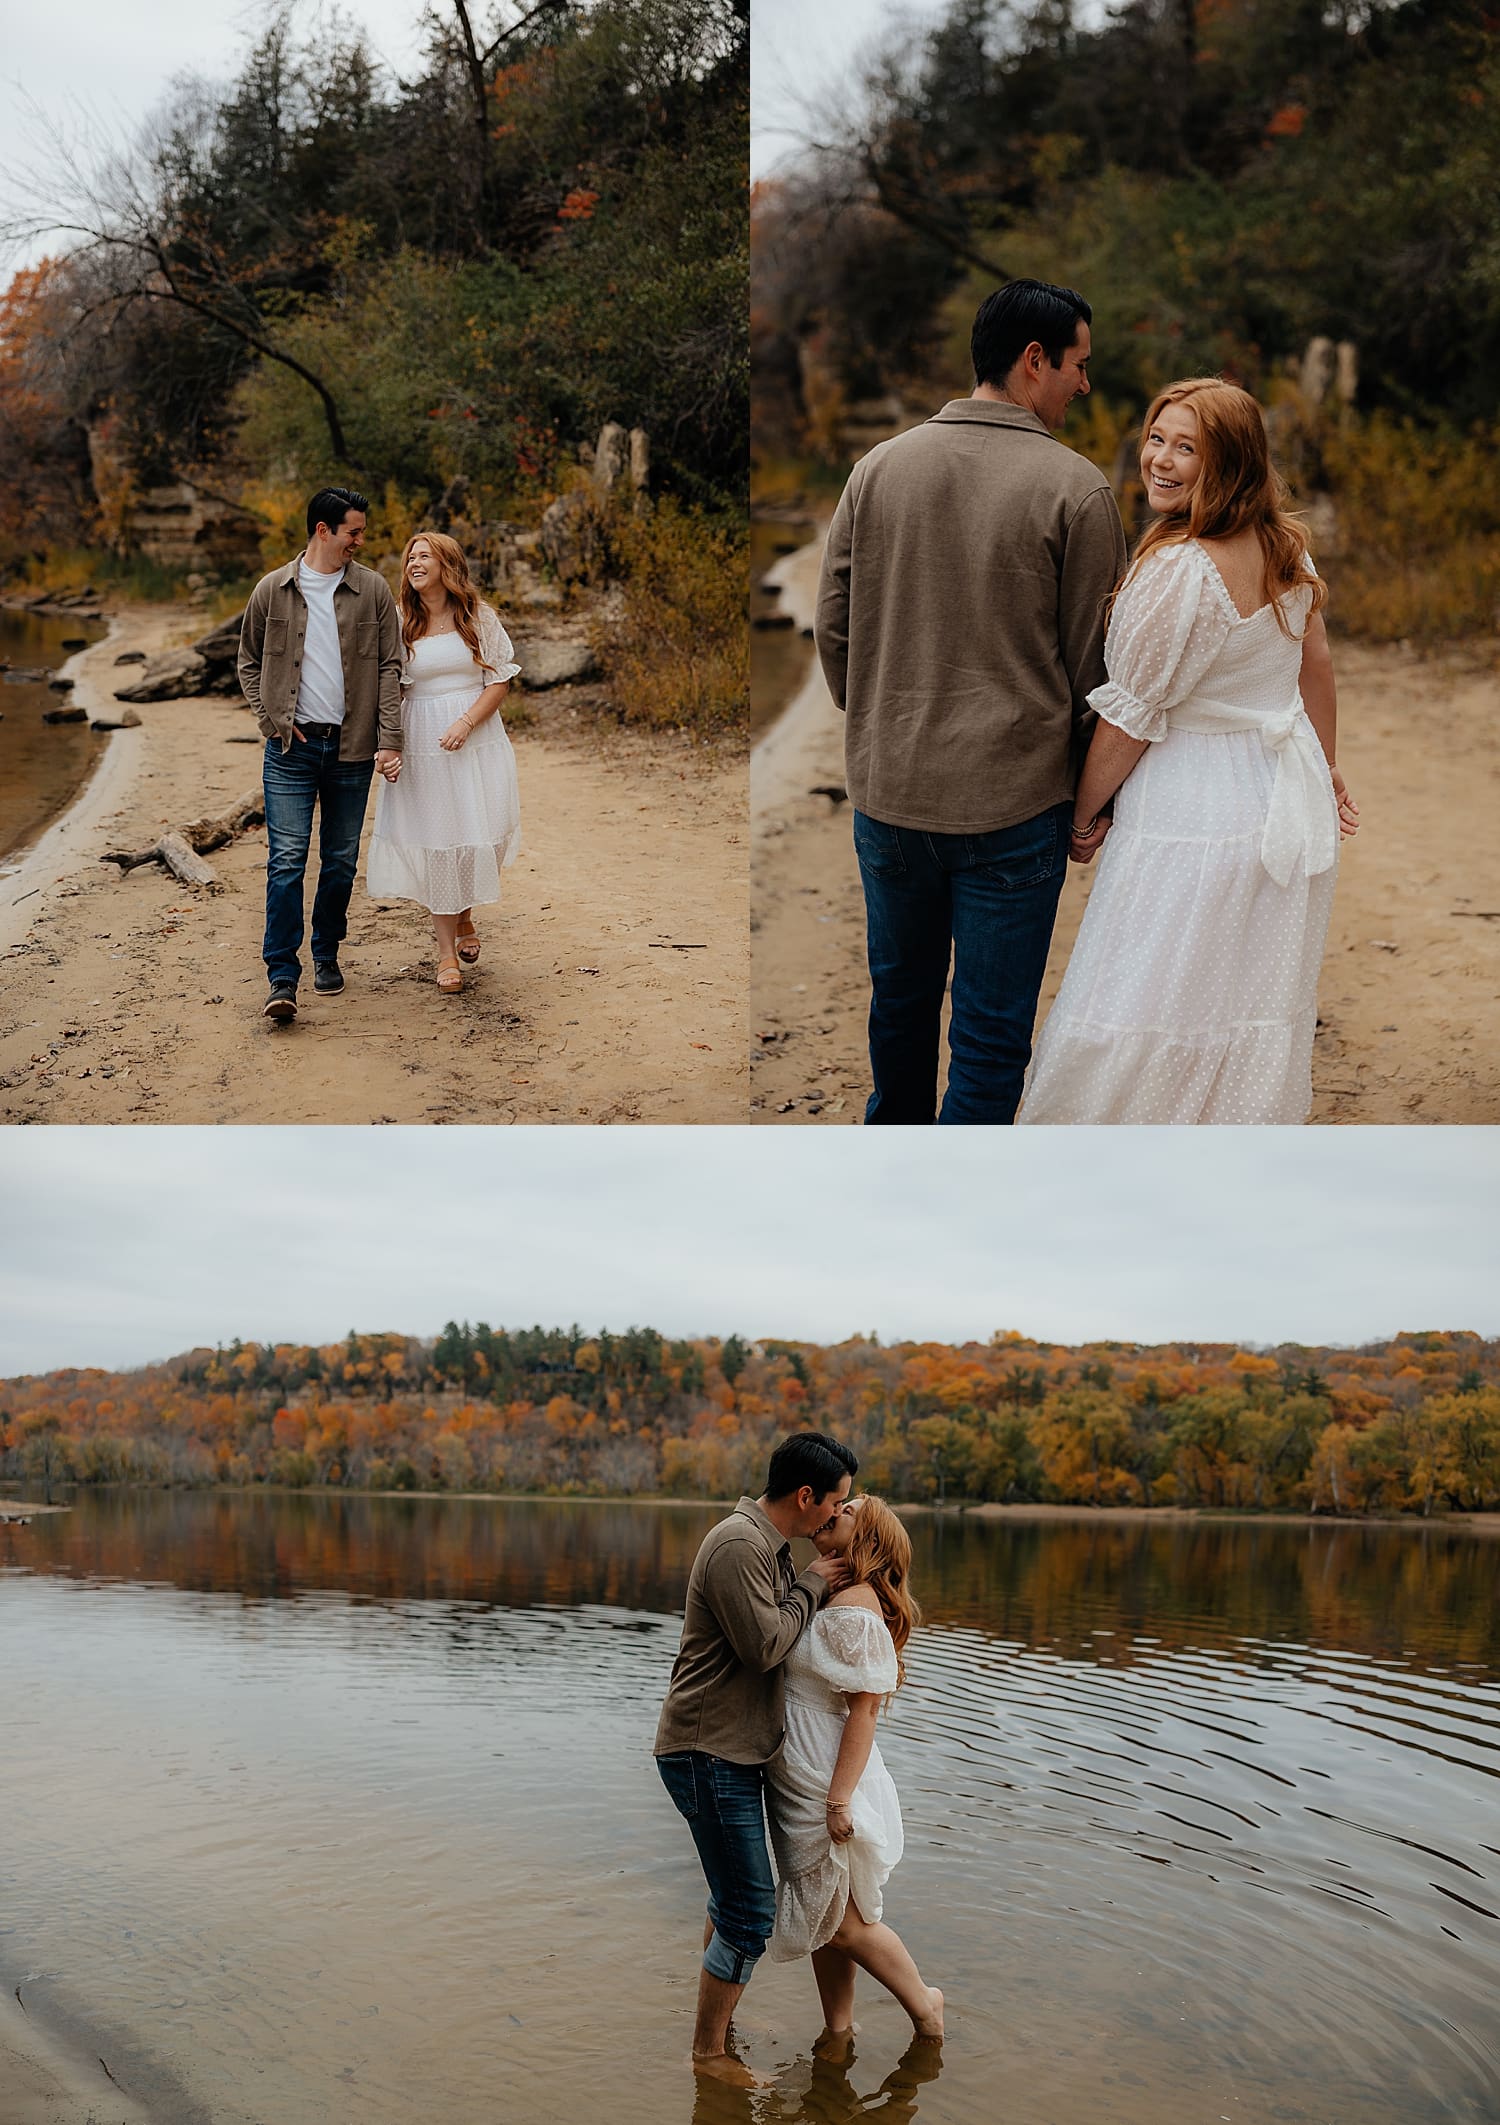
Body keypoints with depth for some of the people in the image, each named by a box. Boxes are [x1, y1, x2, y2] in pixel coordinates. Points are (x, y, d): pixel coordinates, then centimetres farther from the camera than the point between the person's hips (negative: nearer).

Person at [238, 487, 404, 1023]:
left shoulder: (373, 590, 4)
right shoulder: (273, 590, 4)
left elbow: (390, 668, 3)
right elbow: (249, 662, 13)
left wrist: (390, 738, -6)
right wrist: (270, 717, -1)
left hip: (352, 747, 1)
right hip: (292, 746, -1)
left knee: (341, 860, 9)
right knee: (286, 858, -8)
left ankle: (326, 955, 26)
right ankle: (282, 977, -8)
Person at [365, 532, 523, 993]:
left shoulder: (478, 618, 1)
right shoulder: (401, 625, 4)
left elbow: (500, 681, -1)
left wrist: (466, 723, -15)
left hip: (476, 743, 0)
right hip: (421, 745, 1)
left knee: (479, 832, -2)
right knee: (434, 839, 2)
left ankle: (465, 918, 29)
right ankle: (446, 951, 10)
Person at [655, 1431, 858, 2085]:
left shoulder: (769, 1544, 12)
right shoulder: (738, 1546, -22)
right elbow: (764, 1645, -24)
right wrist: (810, 1586, -13)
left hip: (733, 1752, 11)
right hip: (707, 1755, -11)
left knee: (734, 1897, 21)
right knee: (749, 1909, -5)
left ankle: (718, 2023, 35)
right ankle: (709, 2050, 7)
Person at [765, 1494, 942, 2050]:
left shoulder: (854, 1611, -20)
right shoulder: (822, 1598, 8)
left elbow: (864, 1711, -22)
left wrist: (839, 1800, -22)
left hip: (826, 1789, -9)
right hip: (799, 1788, 9)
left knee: (844, 1922, 5)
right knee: (824, 1916, 18)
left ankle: (924, 2003, 24)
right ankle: (838, 2031, 31)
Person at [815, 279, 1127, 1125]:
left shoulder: (879, 467, 1)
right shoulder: (1076, 487, -11)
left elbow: (832, 626, 5)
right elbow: (1094, 661, -7)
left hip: (888, 793, 5)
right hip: (1015, 801, -5)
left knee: (901, 993, 24)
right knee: (991, 1031, 6)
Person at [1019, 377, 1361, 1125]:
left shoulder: (1177, 568, -24)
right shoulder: (1285, 543, 2)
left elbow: (1129, 718, -17)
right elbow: (1315, 664, 14)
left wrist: (1084, 816, -3)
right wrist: (1323, 768, 27)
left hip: (1195, 810, -8)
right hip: (1289, 800, 9)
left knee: (1146, 1012, 2)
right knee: (1262, 1001, 18)